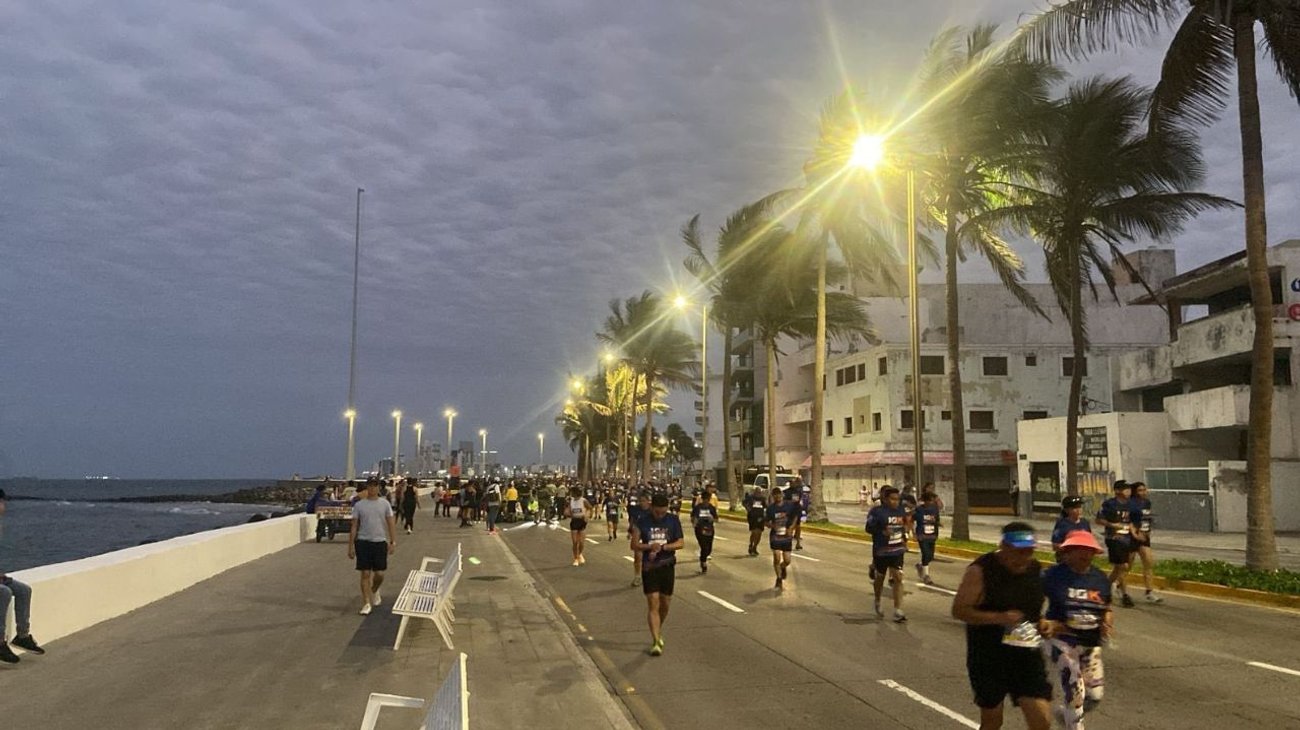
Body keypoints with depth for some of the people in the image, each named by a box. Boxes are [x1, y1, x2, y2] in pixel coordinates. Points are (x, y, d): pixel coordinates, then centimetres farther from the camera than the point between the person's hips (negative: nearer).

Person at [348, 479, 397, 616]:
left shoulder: (385, 504, 2)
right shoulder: (359, 505, 1)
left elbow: (391, 524, 2)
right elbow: (354, 527, 3)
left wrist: (393, 542, -6)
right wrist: (351, 546, 0)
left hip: (380, 542, 1)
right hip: (363, 542, -1)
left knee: (379, 574, 3)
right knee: (365, 574, -1)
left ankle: (374, 591, 34)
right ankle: (366, 603, 6)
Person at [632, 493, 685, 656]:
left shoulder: (673, 520, 1)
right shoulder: (642, 521, -3)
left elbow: (681, 543, -3)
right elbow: (634, 544, -2)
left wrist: (663, 547, -17)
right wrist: (650, 546, -20)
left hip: (667, 567, 2)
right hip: (649, 568, -2)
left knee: (665, 604, 12)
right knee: (653, 604, -8)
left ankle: (658, 632, 36)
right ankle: (656, 642, -8)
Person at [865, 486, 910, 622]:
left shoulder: (901, 510, 3)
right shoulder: (877, 511, -13)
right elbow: (869, 528, -13)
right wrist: (883, 532, -26)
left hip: (897, 550, 3)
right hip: (881, 550, -3)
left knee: (898, 578, -8)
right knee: (880, 577, 14)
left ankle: (898, 611, -6)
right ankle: (877, 602, 41)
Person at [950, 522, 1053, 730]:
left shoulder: (1036, 570, 3)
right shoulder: (981, 571, -15)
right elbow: (959, 610, -16)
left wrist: (1043, 623, -2)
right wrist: (999, 618, -27)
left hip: (1027, 655, 4)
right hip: (988, 658, -4)